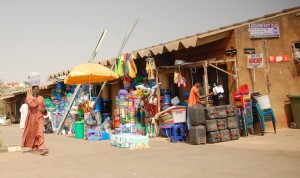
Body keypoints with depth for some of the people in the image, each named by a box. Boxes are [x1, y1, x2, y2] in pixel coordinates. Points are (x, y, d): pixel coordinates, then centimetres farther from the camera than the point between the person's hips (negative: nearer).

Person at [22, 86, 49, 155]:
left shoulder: (41, 98, 10)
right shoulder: (29, 97, -1)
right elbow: (33, 105, -19)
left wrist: (44, 110, -1)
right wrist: (35, 96, -9)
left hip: (40, 117, 2)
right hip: (32, 117, -2)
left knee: (40, 132, -11)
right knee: (32, 133, 8)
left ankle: (41, 148, -19)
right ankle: (33, 147, 25)